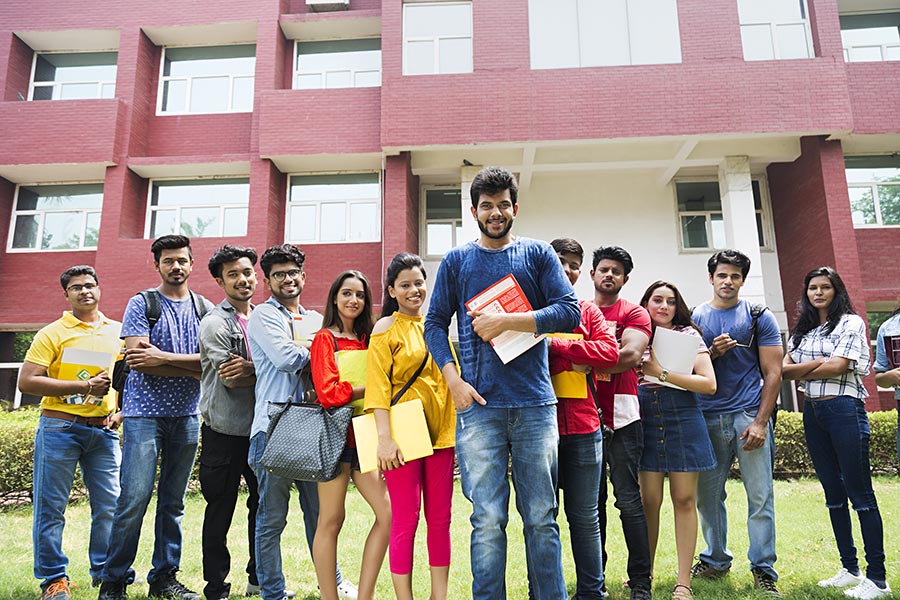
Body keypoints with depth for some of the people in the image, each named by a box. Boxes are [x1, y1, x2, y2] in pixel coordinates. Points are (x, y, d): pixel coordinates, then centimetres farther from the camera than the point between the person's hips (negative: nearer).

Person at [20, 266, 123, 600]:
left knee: (110, 505, 5)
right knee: (51, 507, 3)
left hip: (103, 431, 3)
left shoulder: (118, 332, 11)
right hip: (60, 427, -3)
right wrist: (84, 387, -15)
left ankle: (105, 572, 20)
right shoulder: (52, 333, 0)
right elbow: (26, 382, -9)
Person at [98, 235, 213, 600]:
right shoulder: (141, 304, 2)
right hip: (145, 412, -3)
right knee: (134, 499, -5)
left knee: (173, 501, 10)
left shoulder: (205, 308, 10)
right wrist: (193, 365, -10)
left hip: (187, 415, 3)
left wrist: (163, 357, -13)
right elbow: (139, 359, -11)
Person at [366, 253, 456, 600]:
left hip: (440, 431, 5)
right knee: (405, 521, 0)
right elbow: (378, 385, -9)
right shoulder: (386, 328, -2)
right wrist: (384, 438, -17)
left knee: (440, 518, 10)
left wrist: (460, 429, 10)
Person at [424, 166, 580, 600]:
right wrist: (453, 380, -4)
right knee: (487, 520, 3)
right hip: (478, 405, 0)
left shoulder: (538, 254, 10)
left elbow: (569, 312, 0)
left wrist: (506, 321, -9)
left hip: (534, 404, 0)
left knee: (541, 518, 7)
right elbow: (435, 323, 10)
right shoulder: (456, 261, 12)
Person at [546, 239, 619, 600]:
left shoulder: (588, 311, 14)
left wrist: (555, 344, -11)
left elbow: (610, 352, -2)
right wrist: (570, 363, -11)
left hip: (582, 424, 2)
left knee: (585, 517, 10)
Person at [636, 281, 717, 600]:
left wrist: (662, 373, -12)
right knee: (649, 500, 5)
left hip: (683, 420, -2)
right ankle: (644, 573, 19)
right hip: (645, 422, 2)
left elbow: (709, 383, -6)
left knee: (684, 500, 2)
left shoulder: (688, 335, 4)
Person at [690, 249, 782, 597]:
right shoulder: (695, 318, 10)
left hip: (749, 414, -2)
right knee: (707, 495, 8)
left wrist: (760, 422, -8)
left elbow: (772, 372, 0)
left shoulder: (759, 317, 5)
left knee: (760, 496, 0)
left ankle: (763, 570, 13)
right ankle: (716, 560, 25)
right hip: (707, 418, 2)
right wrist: (712, 353, -10)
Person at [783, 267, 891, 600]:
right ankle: (850, 569, 21)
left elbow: (836, 367, -12)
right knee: (834, 494, 11)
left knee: (860, 494, -4)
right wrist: (820, 363, -9)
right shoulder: (802, 329, 17)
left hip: (844, 410, -6)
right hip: (812, 412, 6)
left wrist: (800, 370, -2)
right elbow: (785, 368, 6)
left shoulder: (851, 322, -1)